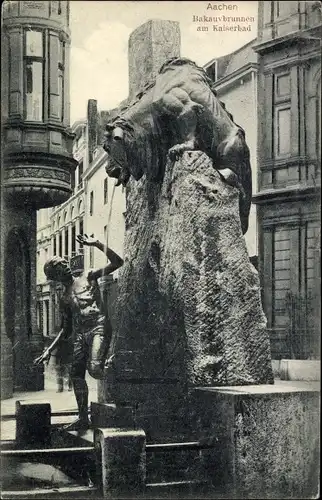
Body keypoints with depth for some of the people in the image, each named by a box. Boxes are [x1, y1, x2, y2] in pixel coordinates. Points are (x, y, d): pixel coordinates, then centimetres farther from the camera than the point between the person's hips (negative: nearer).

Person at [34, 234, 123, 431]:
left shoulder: (88, 278, 11)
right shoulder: (65, 299, 22)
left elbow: (117, 262, 3)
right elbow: (66, 329, 25)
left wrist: (97, 244, -4)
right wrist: (49, 350, 18)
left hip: (99, 328, -6)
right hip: (79, 334, 6)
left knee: (94, 368, -27)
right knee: (76, 375, 4)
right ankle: (83, 419, 17)